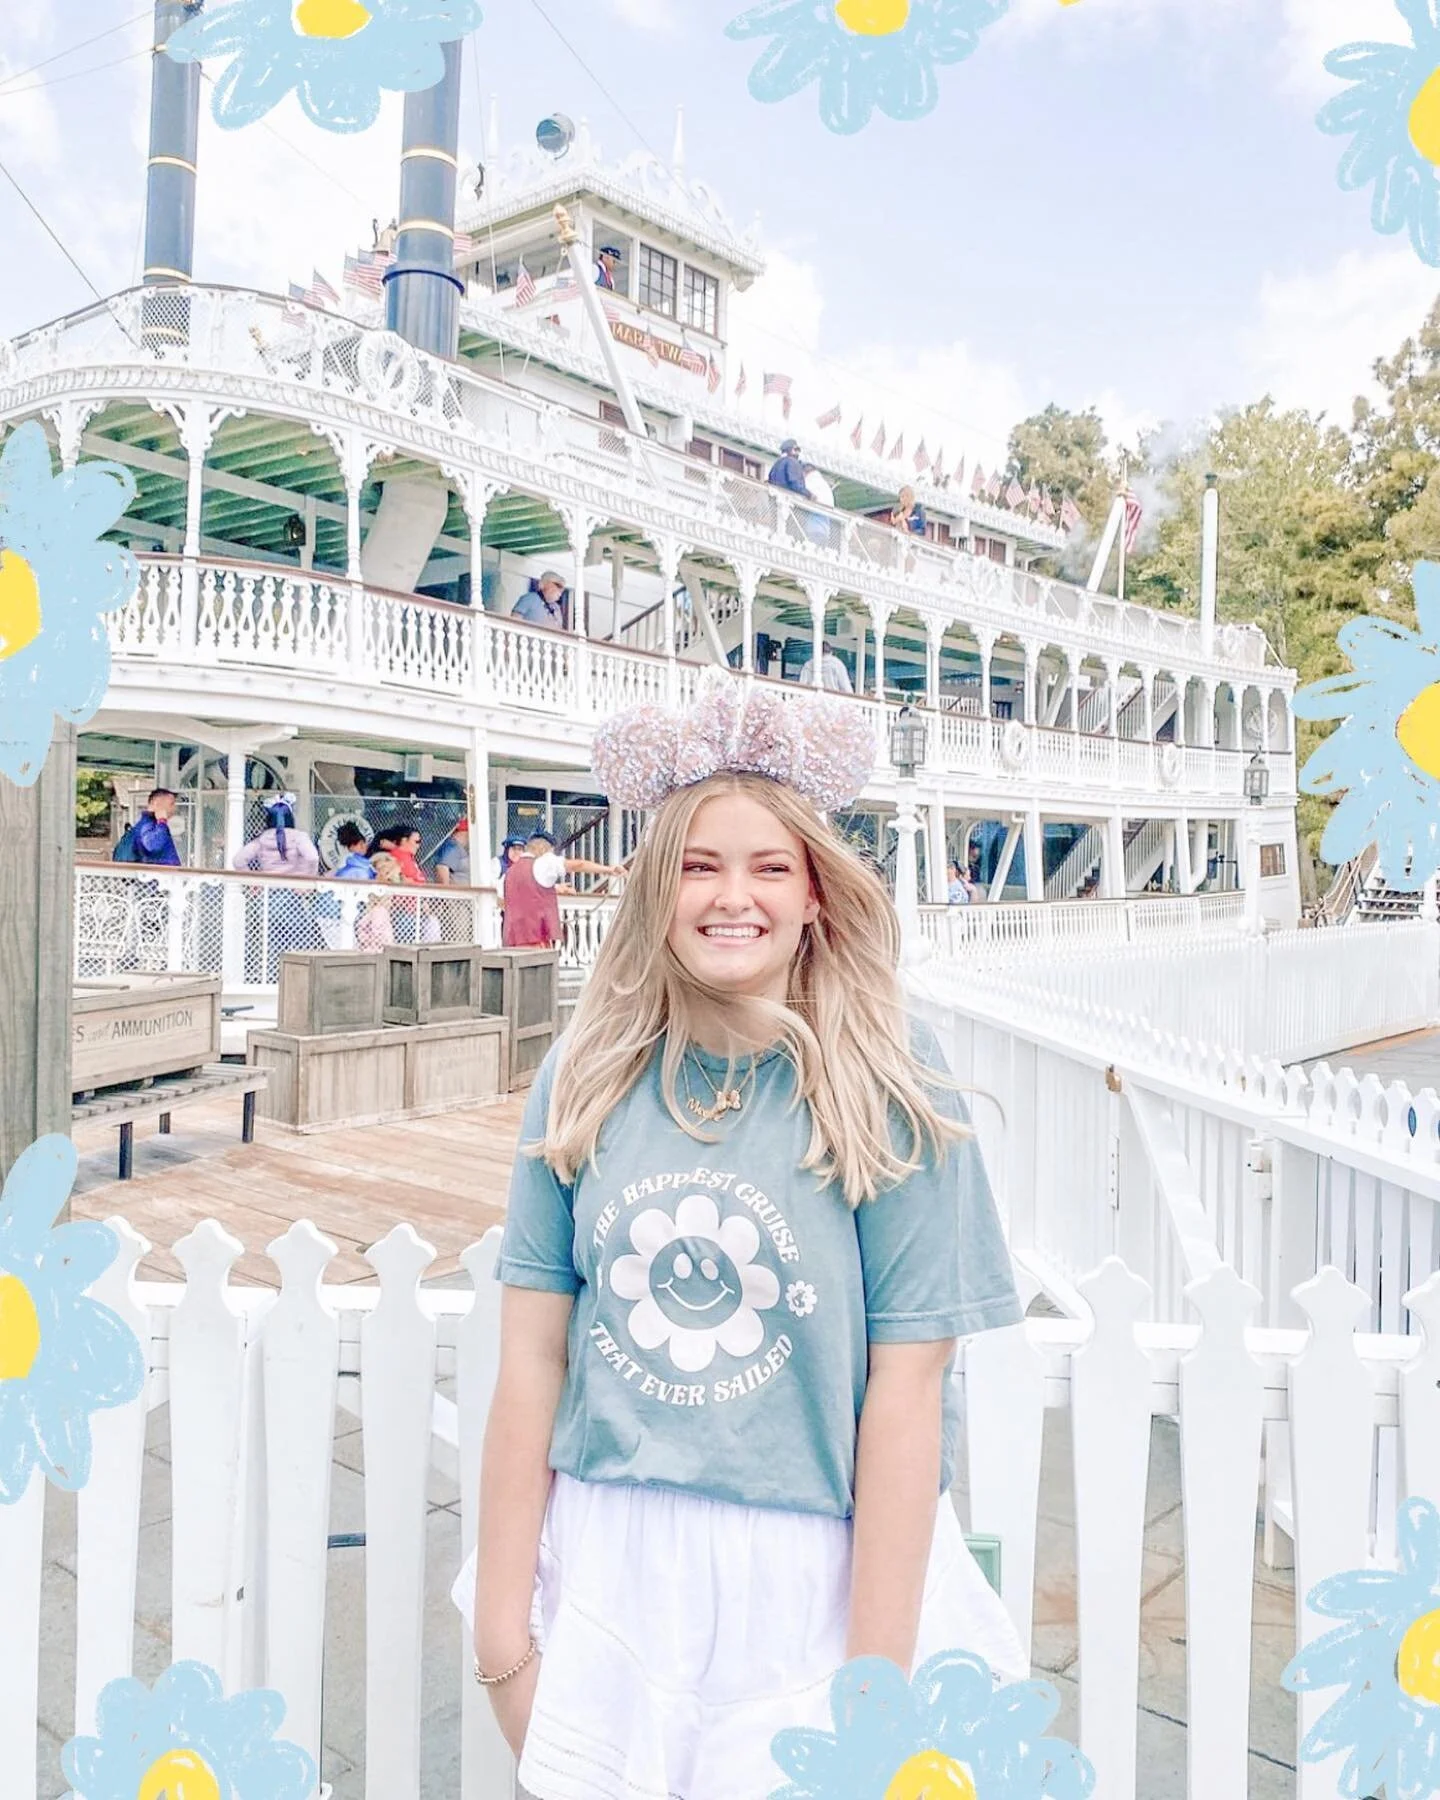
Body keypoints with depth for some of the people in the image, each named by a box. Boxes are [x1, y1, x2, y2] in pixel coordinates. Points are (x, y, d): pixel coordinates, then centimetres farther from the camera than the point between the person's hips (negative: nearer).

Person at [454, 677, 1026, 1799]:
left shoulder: (890, 1092, -12)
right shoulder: (588, 1081, -5)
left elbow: (904, 1392, -12)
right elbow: (532, 1358, -3)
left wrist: (876, 1682, -11)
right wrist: (501, 1631, -1)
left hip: (811, 1581, -2)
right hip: (607, 1566, 3)